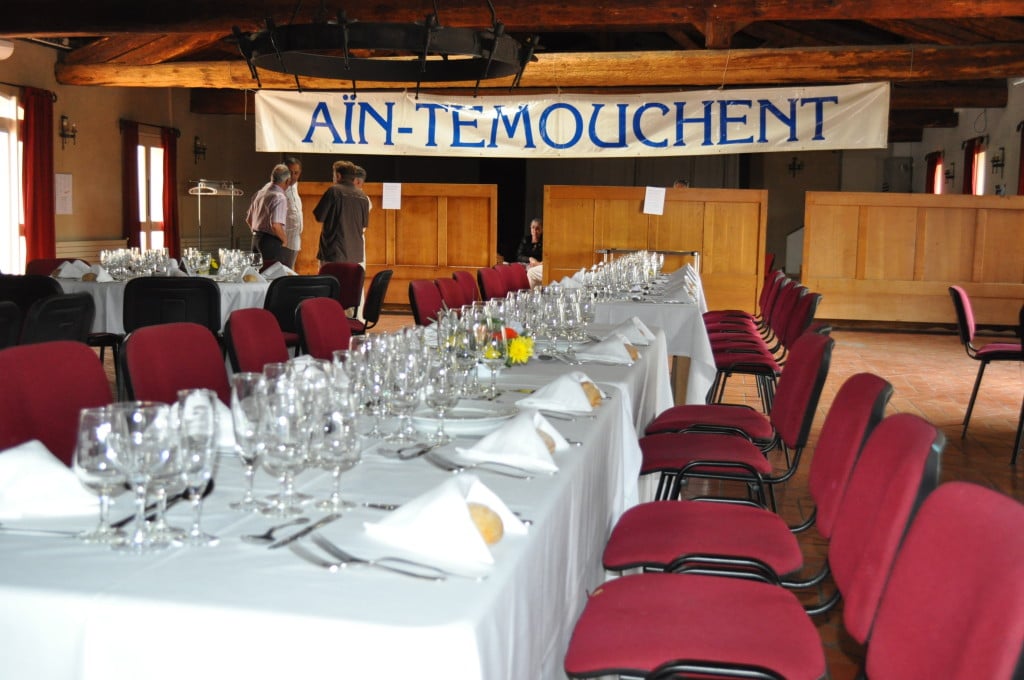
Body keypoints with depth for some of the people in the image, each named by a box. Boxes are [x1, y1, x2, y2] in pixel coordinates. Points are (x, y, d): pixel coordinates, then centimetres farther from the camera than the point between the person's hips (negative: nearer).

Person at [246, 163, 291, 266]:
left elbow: (248, 220, 19)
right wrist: (284, 239, -9)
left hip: (255, 239, 9)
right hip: (272, 243, -8)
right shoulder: (280, 197, -15)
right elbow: (275, 226, -25)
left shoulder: (259, 193, 10)